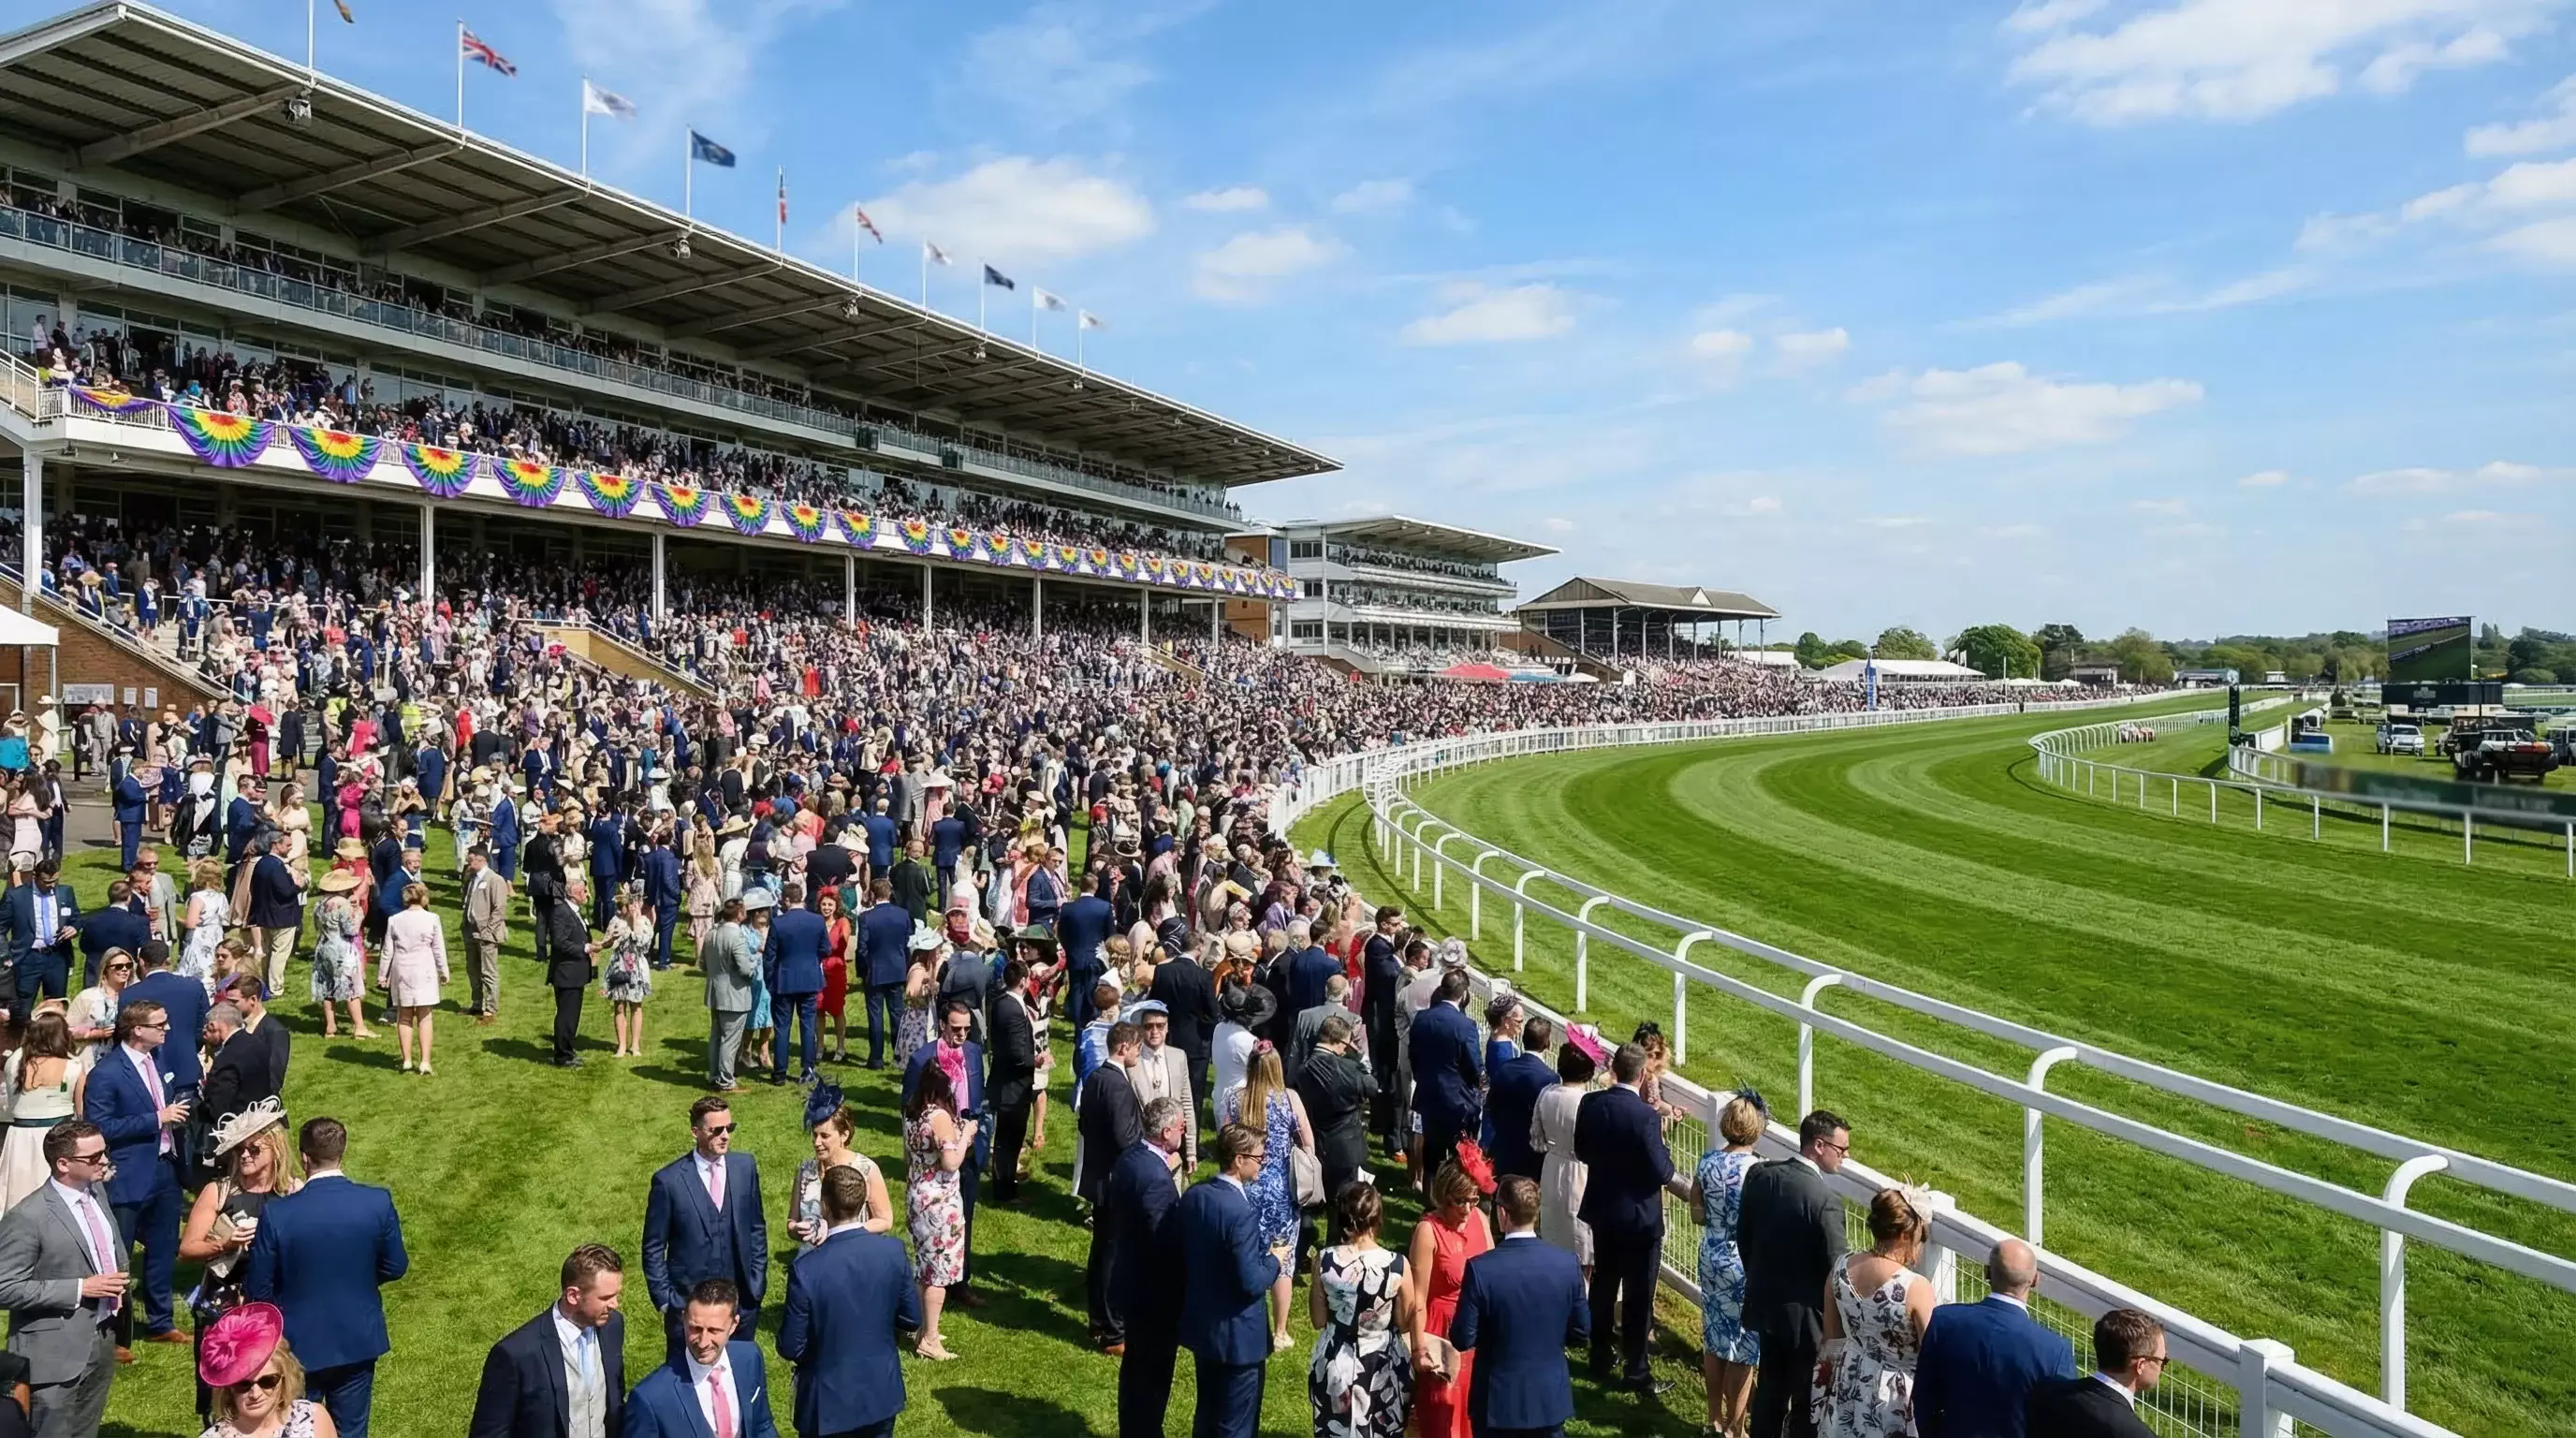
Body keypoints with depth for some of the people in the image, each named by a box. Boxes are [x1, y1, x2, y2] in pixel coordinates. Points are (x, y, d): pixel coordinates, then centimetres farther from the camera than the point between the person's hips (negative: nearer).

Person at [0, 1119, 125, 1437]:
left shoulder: (96, 1191, 3)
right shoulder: (27, 1217, -21)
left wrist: (119, 1278, 0)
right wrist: (80, 1288, -22)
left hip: (103, 1340, 7)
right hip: (57, 1352, -7)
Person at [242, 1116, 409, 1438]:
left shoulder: (277, 1213, -19)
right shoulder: (378, 1203, -15)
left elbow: (257, 1289, -10)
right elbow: (395, 1267, -4)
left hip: (297, 1344, -1)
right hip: (358, 1340, 1)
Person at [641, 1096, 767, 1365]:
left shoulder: (745, 1166, -2)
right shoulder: (668, 1180, -12)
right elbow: (653, 1248, -4)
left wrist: (757, 1283, 5)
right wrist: (665, 1300, -5)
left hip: (741, 1299, 3)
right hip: (688, 1302, -3)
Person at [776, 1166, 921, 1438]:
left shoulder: (807, 1269, -24)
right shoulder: (894, 1251, -14)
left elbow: (790, 1348, -15)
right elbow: (912, 1319, -3)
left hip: (828, 1399, -3)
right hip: (882, 1392, 3)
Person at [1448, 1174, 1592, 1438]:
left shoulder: (1480, 1268, -21)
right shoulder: (1568, 1264, -10)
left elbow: (1462, 1340, -15)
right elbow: (1581, 1331, 0)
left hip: (1497, 1399, -3)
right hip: (1551, 1396, 3)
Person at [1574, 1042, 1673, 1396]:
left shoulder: (1589, 1104, -7)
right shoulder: (1646, 1116, -24)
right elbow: (1662, 1173, -21)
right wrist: (1662, 1147, -2)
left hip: (1601, 1209, 6)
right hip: (1640, 1218, -6)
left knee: (1602, 1287, 20)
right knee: (1638, 1298, 8)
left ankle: (1600, 1360, 32)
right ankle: (1635, 1372, 18)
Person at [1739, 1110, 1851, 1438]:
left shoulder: (1759, 1174, -6)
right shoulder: (1825, 1199, -26)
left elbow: (1743, 1234, 6)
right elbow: (1835, 1267, -19)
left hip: (1765, 1300, 6)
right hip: (1806, 1312, -6)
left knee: (1769, 1384, 22)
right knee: (1808, 1397, 11)